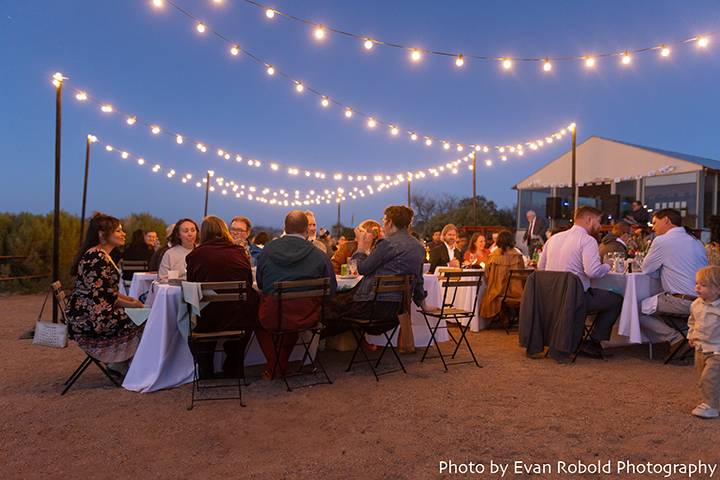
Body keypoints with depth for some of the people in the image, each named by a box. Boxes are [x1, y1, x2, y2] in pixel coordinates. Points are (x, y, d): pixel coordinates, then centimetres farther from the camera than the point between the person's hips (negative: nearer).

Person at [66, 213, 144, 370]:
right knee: (139, 323, -13)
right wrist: (131, 304, -13)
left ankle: (119, 364, 10)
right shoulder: (96, 258, -19)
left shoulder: (102, 256, 14)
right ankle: (120, 366, 5)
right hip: (86, 319, -10)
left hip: (91, 313, 10)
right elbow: (102, 295, -22)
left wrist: (130, 299, 6)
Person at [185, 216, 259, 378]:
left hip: (209, 320, -1)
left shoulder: (195, 255, -3)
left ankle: (205, 373, 38)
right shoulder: (240, 252, 3)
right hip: (242, 320, 1)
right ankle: (234, 372, 43)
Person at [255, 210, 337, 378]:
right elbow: (331, 289, 0)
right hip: (306, 318, 1)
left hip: (272, 316, 0)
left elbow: (260, 284, 11)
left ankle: (273, 367, 29)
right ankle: (281, 365, 41)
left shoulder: (267, 250, -1)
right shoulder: (319, 255, -6)